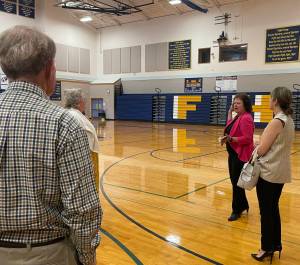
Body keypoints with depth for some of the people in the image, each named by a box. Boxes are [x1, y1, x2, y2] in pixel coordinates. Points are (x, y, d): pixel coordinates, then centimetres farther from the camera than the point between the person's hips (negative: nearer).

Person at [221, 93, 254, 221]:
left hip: (241, 156, -10)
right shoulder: (238, 117, 12)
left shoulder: (246, 118, -19)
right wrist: (230, 112, 17)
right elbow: (230, 128, 22)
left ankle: (237, 210, 18)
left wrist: (230, 139, -28)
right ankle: (243, 205, 34)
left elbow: (247, 138, -25)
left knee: (237, 183, 2)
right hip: (233, 154, 10)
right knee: (234, 181, 18)